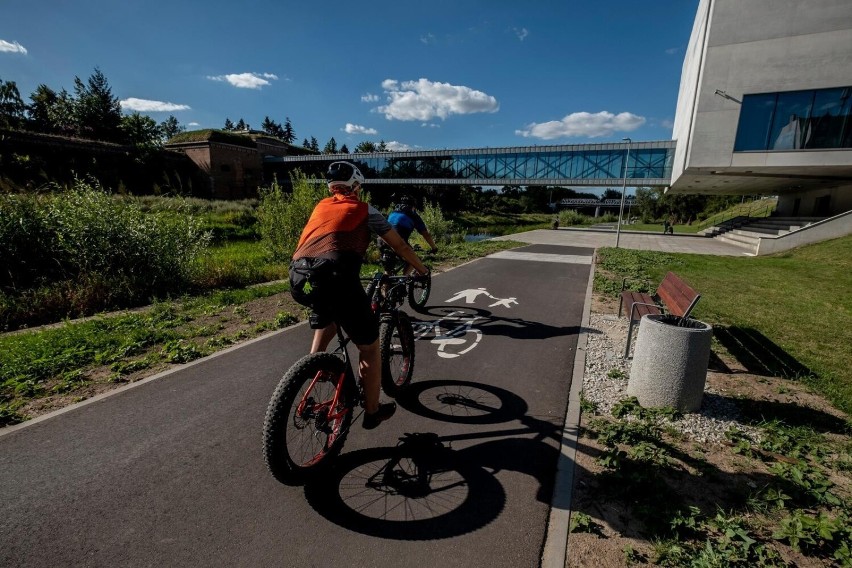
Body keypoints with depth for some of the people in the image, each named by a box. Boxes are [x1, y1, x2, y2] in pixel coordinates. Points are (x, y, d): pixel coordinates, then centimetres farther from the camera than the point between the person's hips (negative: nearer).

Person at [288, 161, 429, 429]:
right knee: (369, 348, 15)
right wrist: (422, 270, 38)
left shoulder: (321, 206, 30)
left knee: (326, 316, 39)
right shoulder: (364, 210, 18)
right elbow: (400, 246, 23)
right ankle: (372, 412, 28)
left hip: (298, 279, 6)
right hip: (335, 278, -5)